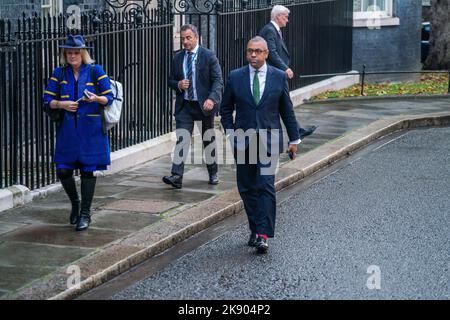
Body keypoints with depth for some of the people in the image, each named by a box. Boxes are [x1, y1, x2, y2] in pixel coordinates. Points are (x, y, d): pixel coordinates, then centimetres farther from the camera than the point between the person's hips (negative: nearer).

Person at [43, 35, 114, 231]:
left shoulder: (95, 71, -2)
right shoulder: (59, 73, 7)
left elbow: (109, 98, -1)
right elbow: (47, 99, 7)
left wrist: (96, 98, -22)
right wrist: (61, 104, -12)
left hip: (91, 129, -3)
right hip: (67, 129, 3)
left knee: (88, 170, 1)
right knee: (63, 171, -1)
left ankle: (85, 214, 14)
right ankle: (75, 203, 27)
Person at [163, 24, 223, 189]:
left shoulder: (208, 56, -6)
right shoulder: (178, 58, 7)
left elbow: (218, 80, -11)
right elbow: (171, 80, 15)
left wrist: (212, 98, -27)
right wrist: (178, 84, -9)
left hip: (205, 105, -2)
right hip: (184, 106, 2)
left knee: (209, 139, 13)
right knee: (181, 139, -11)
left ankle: (213, 173, 30)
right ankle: (176, 177, -18)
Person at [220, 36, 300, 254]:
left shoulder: (279, 77, 3)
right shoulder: (235, 77, 4)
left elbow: (287, 110, 8)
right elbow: (225, 108, 12)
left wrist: (294, 139, 10)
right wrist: (230, 133, 1)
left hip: (269, 140, -2)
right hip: (243, 140, 2)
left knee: (266, 186, -12)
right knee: (247, 188, 7)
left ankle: (263, 235, -15)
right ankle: (255, 229, 19)